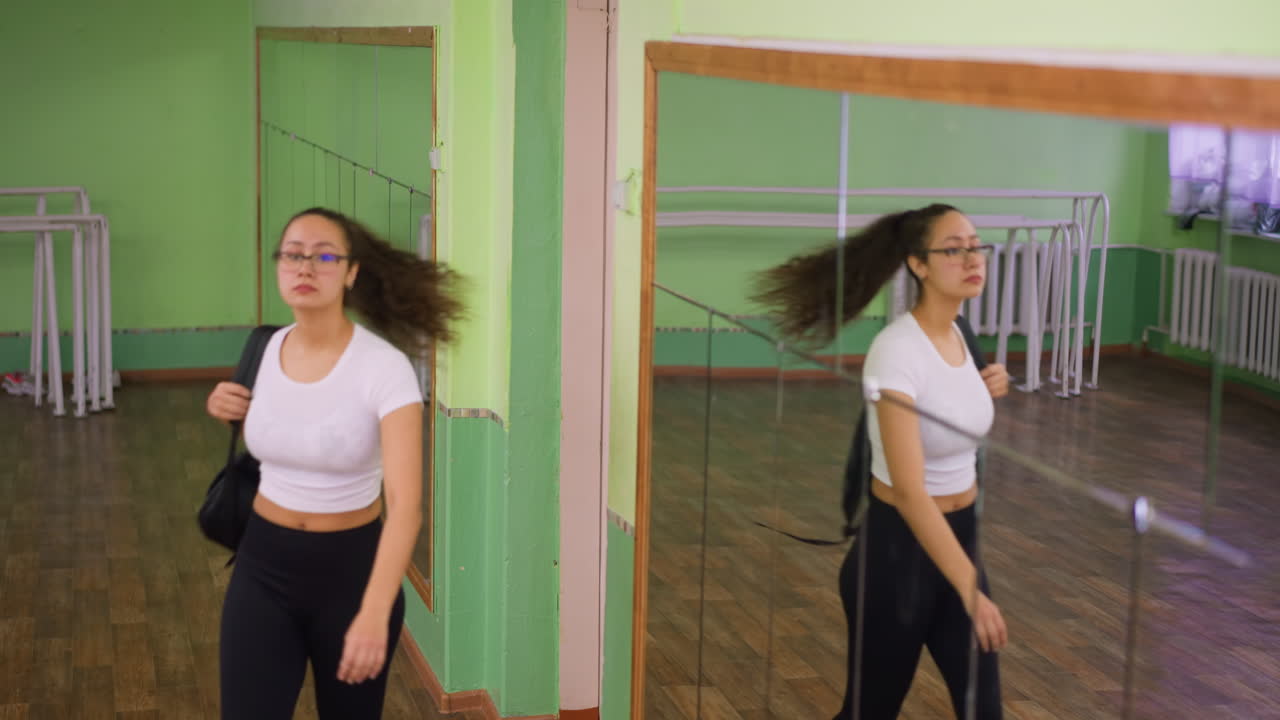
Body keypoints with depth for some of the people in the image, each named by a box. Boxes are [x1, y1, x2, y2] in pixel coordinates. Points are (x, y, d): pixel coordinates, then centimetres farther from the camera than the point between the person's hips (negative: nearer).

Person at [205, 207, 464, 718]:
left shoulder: (384, 366, -19)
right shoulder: (266, 349, -2)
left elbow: (405, 502, -28)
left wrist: (374, 613, -39)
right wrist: (232, 411, -3)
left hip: (352, 567, -3)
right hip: (263, 567, 3)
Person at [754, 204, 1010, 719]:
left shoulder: (954, 333, 1)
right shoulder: (898, 351, -24)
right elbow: (909, 489, -30)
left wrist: (985, 392, 3)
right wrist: (971, 589, -33)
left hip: (956, 537, 7)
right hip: (898, 549, -7)